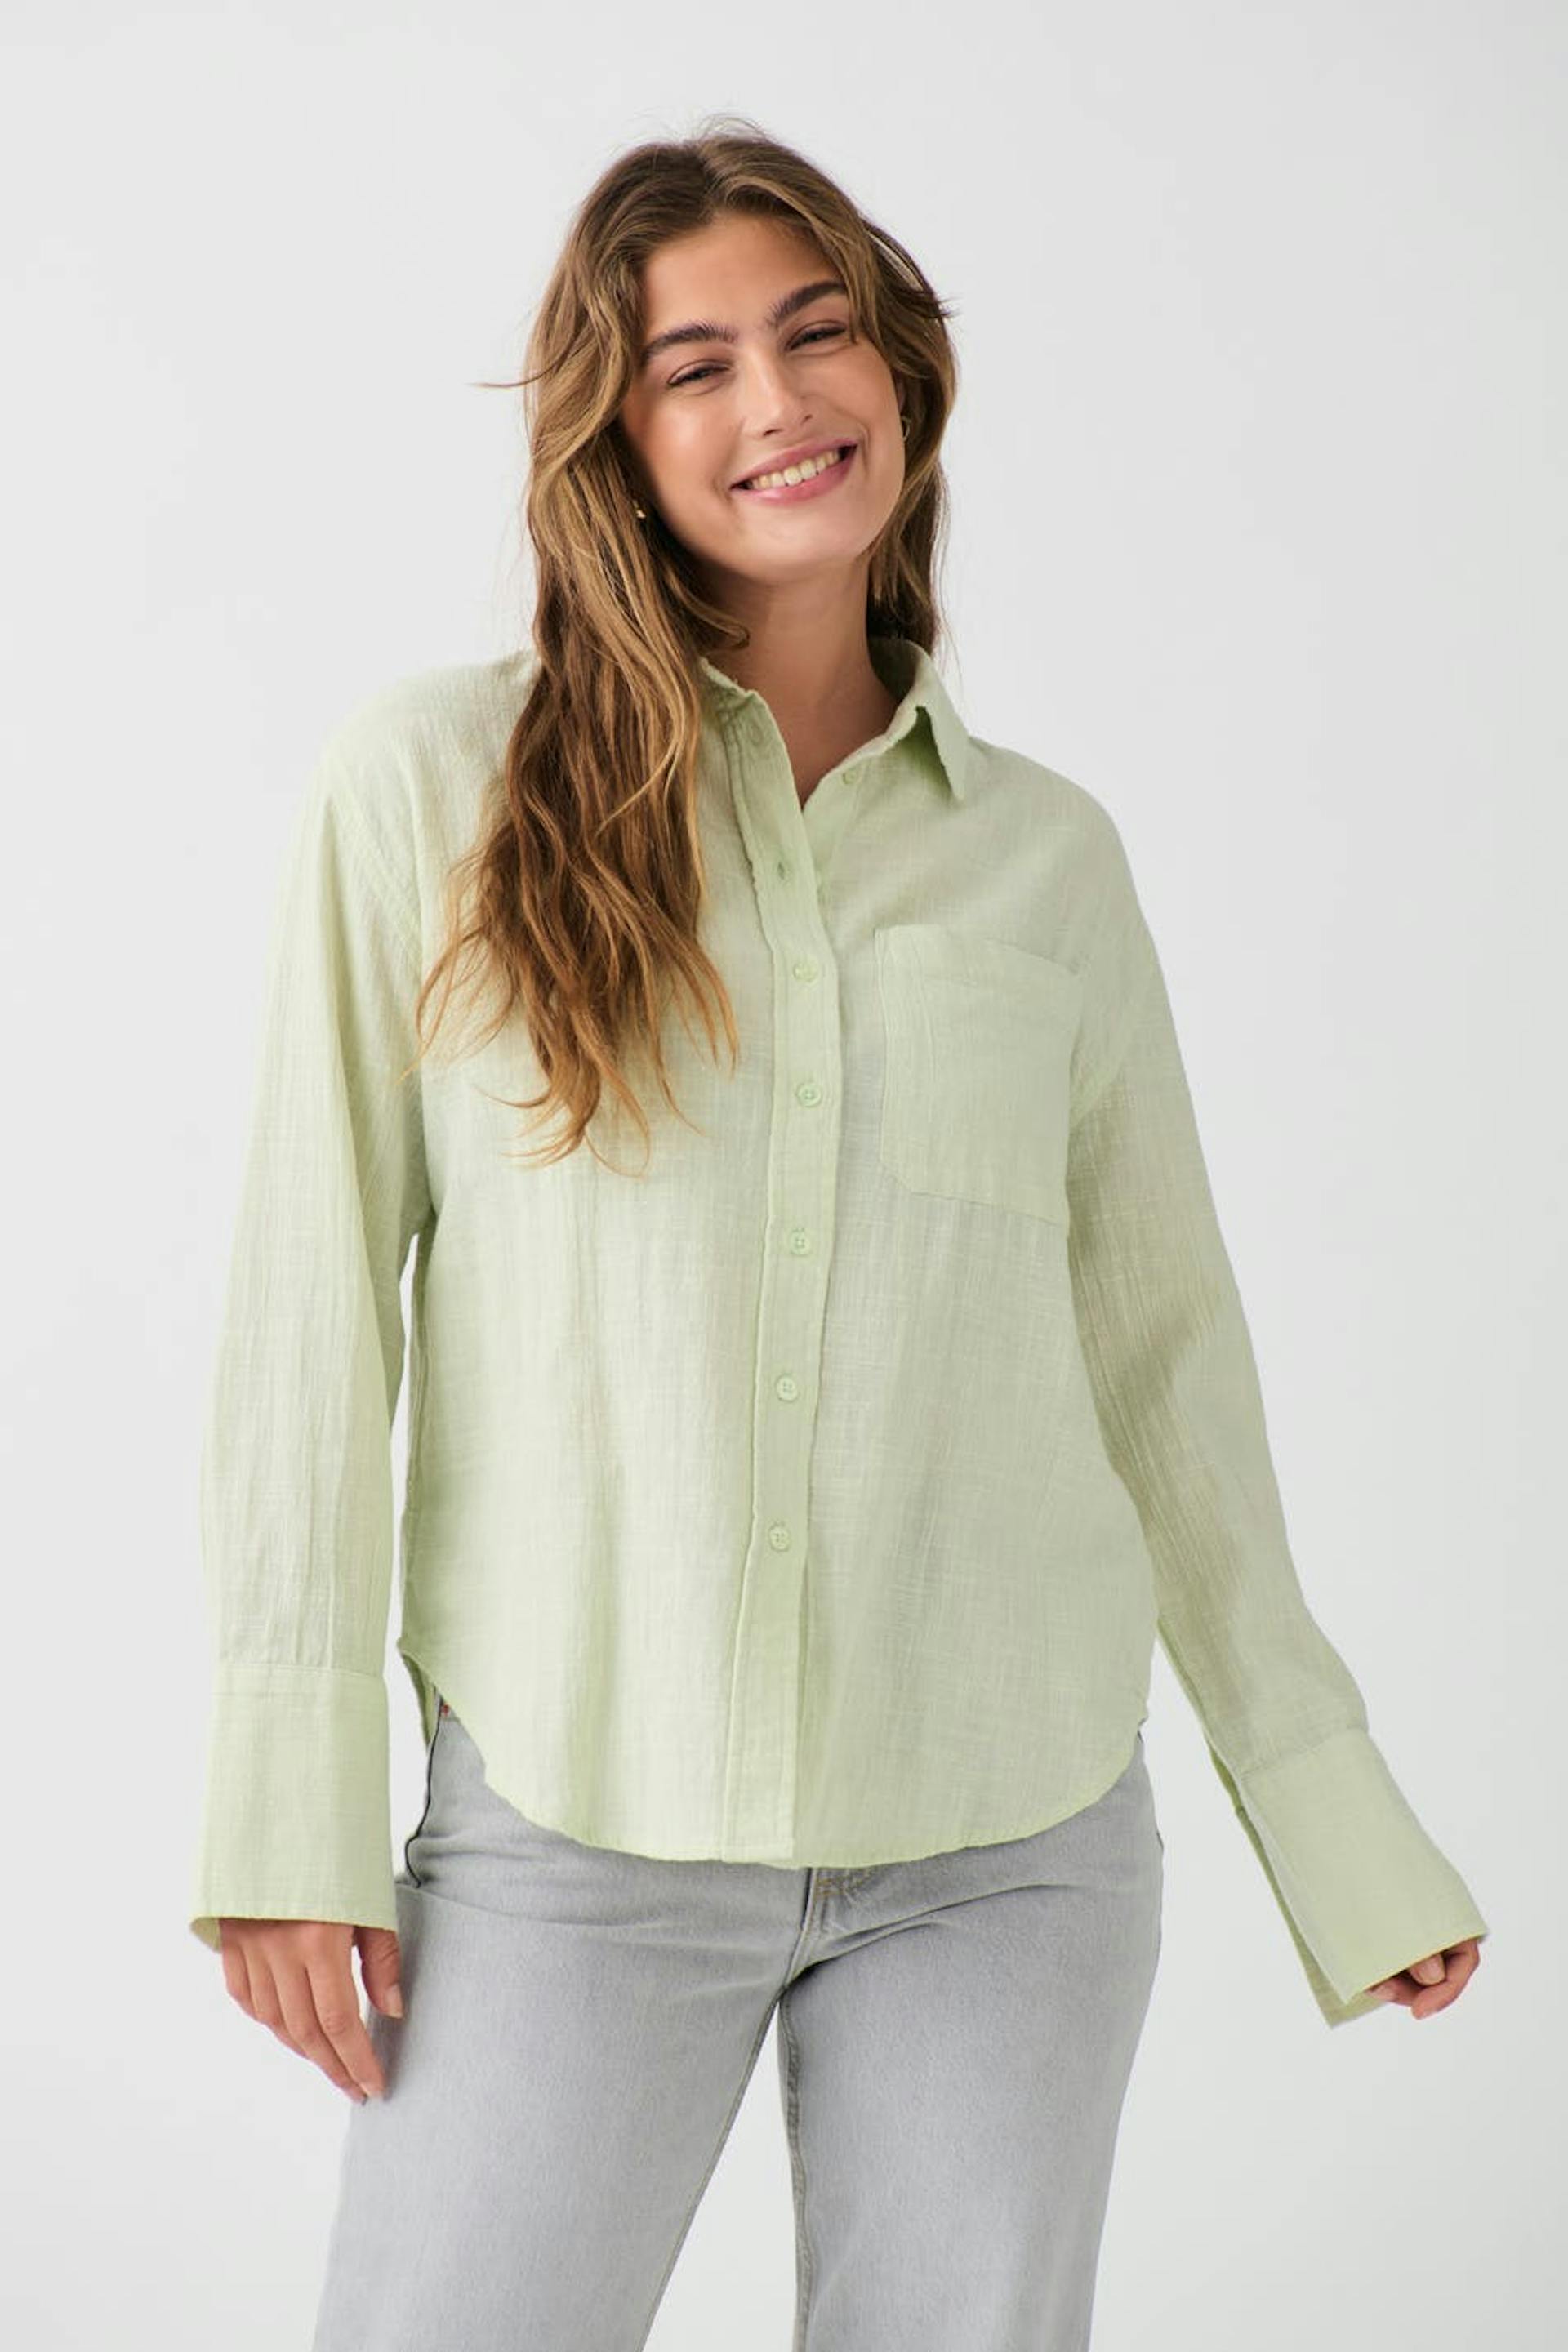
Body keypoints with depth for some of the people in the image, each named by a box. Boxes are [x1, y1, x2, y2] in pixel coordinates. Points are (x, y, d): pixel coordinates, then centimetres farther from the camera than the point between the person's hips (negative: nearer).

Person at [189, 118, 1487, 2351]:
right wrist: (291, 1807, -8)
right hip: (575, 1826, -2)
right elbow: (318, 1292, -3)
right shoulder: (433, 784, -1)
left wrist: (1337, 1823, 13)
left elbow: (1161, 1350, 11)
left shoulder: (1047, 850, 6)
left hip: (1009, 1832, 2)